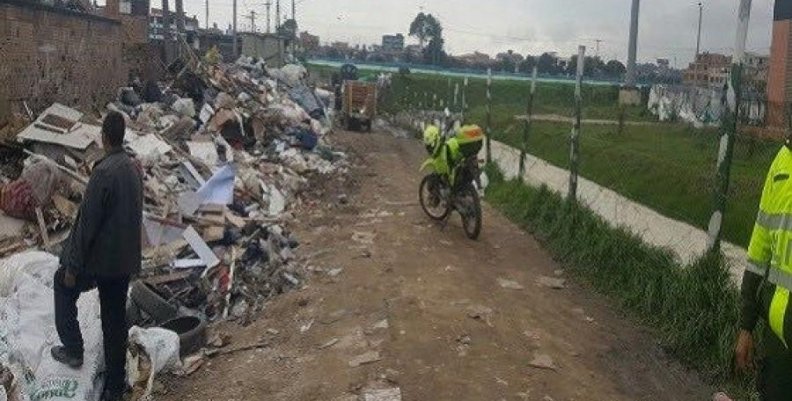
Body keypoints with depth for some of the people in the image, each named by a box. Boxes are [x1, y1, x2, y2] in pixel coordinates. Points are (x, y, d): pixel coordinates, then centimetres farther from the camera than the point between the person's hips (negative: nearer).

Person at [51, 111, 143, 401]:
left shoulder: (104, 172, -21)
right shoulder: (134, 169, 3)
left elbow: (87, 222, -18)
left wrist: (72, 266, -11)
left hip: (98, 258, -6)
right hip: (125, 260, 7)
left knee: (63, 286, 23)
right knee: (115, 320, 14)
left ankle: (72, 350, 24)